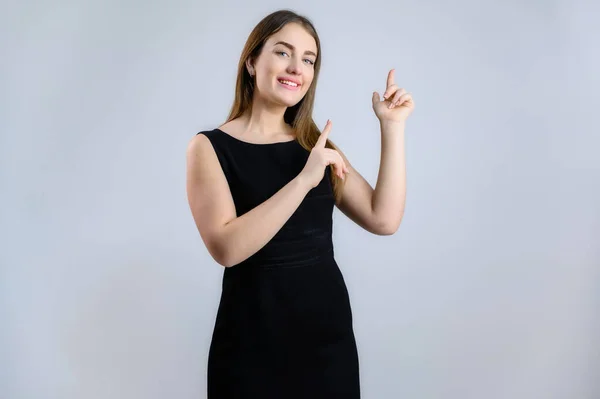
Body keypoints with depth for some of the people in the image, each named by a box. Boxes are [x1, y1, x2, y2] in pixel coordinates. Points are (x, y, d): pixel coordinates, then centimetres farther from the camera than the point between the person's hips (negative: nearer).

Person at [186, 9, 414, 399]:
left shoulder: (317, 144, 8)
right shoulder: (210, 147, -5)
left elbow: (384, 220, -3)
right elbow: (226, 248, -20)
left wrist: (393, 127, -5)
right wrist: (303, 180, -26)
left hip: (330, 330, 4)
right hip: (254, 339, -4)